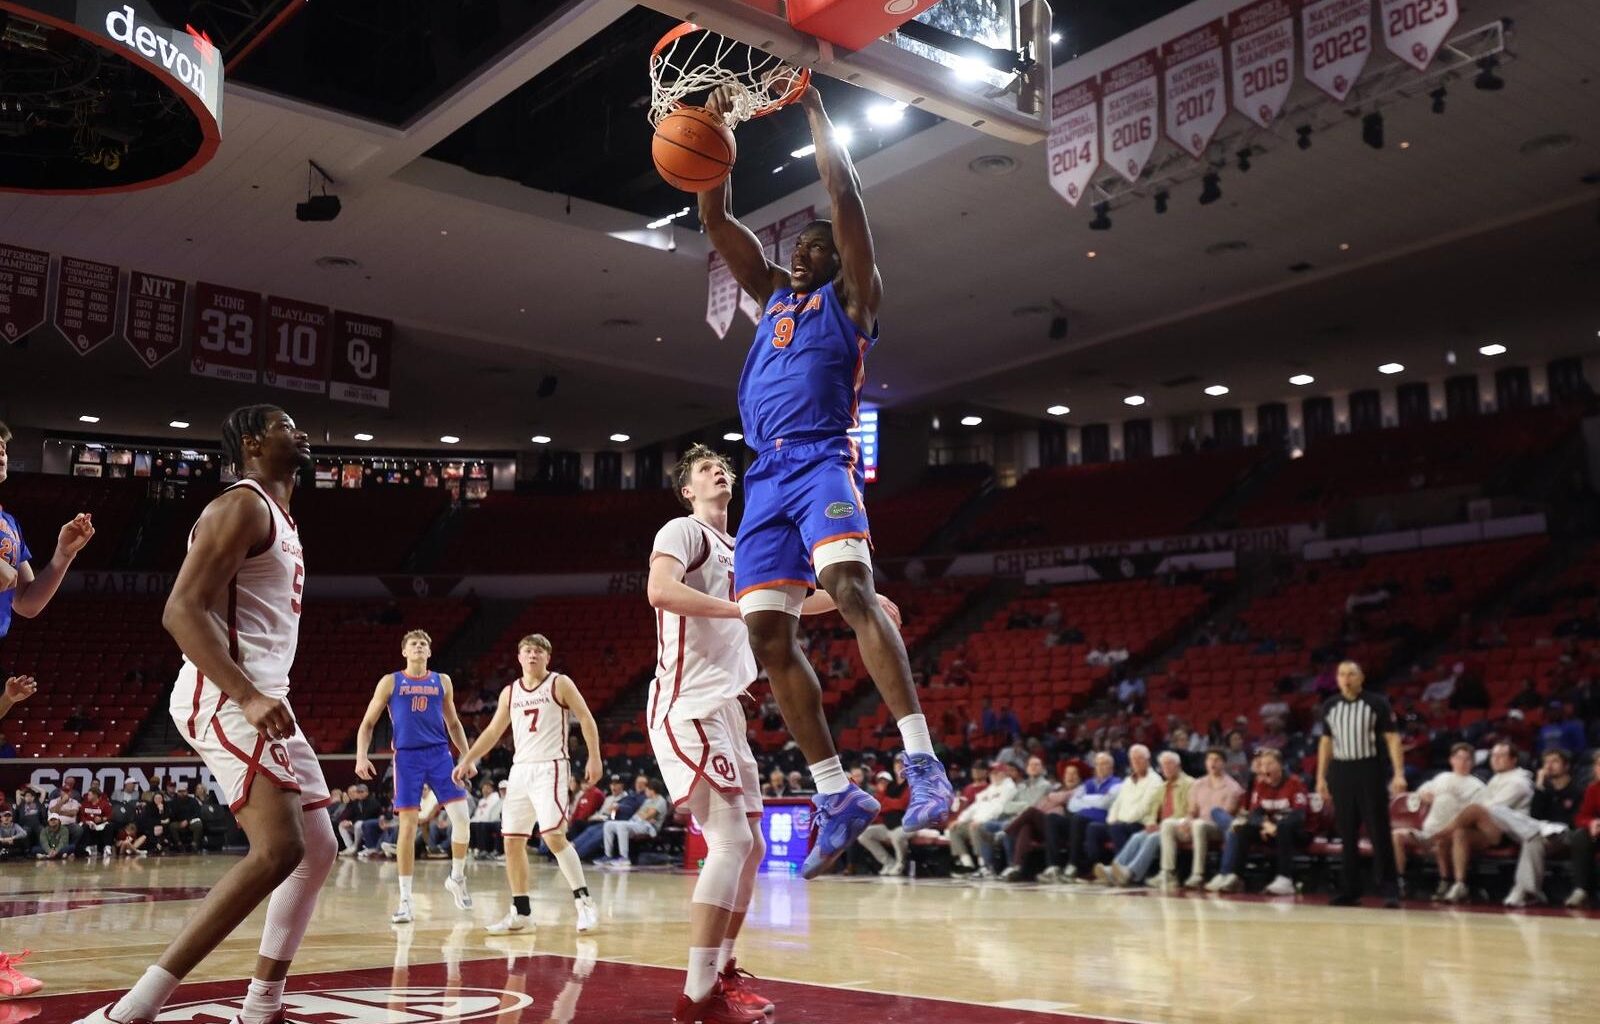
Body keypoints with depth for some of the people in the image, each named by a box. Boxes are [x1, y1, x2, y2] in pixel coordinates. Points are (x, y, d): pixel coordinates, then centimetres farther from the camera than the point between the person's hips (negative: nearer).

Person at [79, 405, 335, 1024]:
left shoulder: (278, 518, 22)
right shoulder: (242, 506, -9)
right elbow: (181, 610, -20)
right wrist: (248, 696, -29)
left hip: (261, 699, 10)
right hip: (225, 698, -10)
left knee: (318, 852, 10)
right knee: (278, 850, -22)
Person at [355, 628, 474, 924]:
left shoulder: (442, 681, 13)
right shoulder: (390, 682, 6)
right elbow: (367, 724, 7)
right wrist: (361, 757, -7)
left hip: (439, 754, 2)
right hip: (407, 757, -2)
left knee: (461, 816, -7)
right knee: (408, 825, -4)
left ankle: (457, 878, 16)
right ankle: (405, 899, 4)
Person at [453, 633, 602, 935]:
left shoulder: (560, 683, -1)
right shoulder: (510, 692, 13)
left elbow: (586, 719, -3)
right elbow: (493, 732, 19)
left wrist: (594, 758, -11)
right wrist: (467, 760, 12)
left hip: (550, 768, -6)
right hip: (520, 770, 6)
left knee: (554, 836, -18)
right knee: (512, 841, 5)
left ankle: (584, 901, -10)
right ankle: (521, 912, 14)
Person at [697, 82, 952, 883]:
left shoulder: (850, 294, 11)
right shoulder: (774, 293, 27)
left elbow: (844, 195, 0)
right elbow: (715, 219, 24)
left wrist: (813, 107, 5)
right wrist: (717, 128, 17)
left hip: (823, 462, -7)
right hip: (767, 477, 7)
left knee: (850, 587, -31)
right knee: (769, 636, 0)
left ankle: (923, 764, -35)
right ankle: (837, 798, 6)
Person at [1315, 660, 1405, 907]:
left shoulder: (1377, 703, -3)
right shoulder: (1330, 706, 9)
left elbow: (1392, 738, -5)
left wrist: (1399, 773, -14)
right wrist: (1321, 776, 11)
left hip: (1369, 769, -4)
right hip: (1340, 771, 4)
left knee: (1379, 832, -5)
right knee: (1347, 834, 7)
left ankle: (1389, 890, 0)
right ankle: (1349, 891, 13)